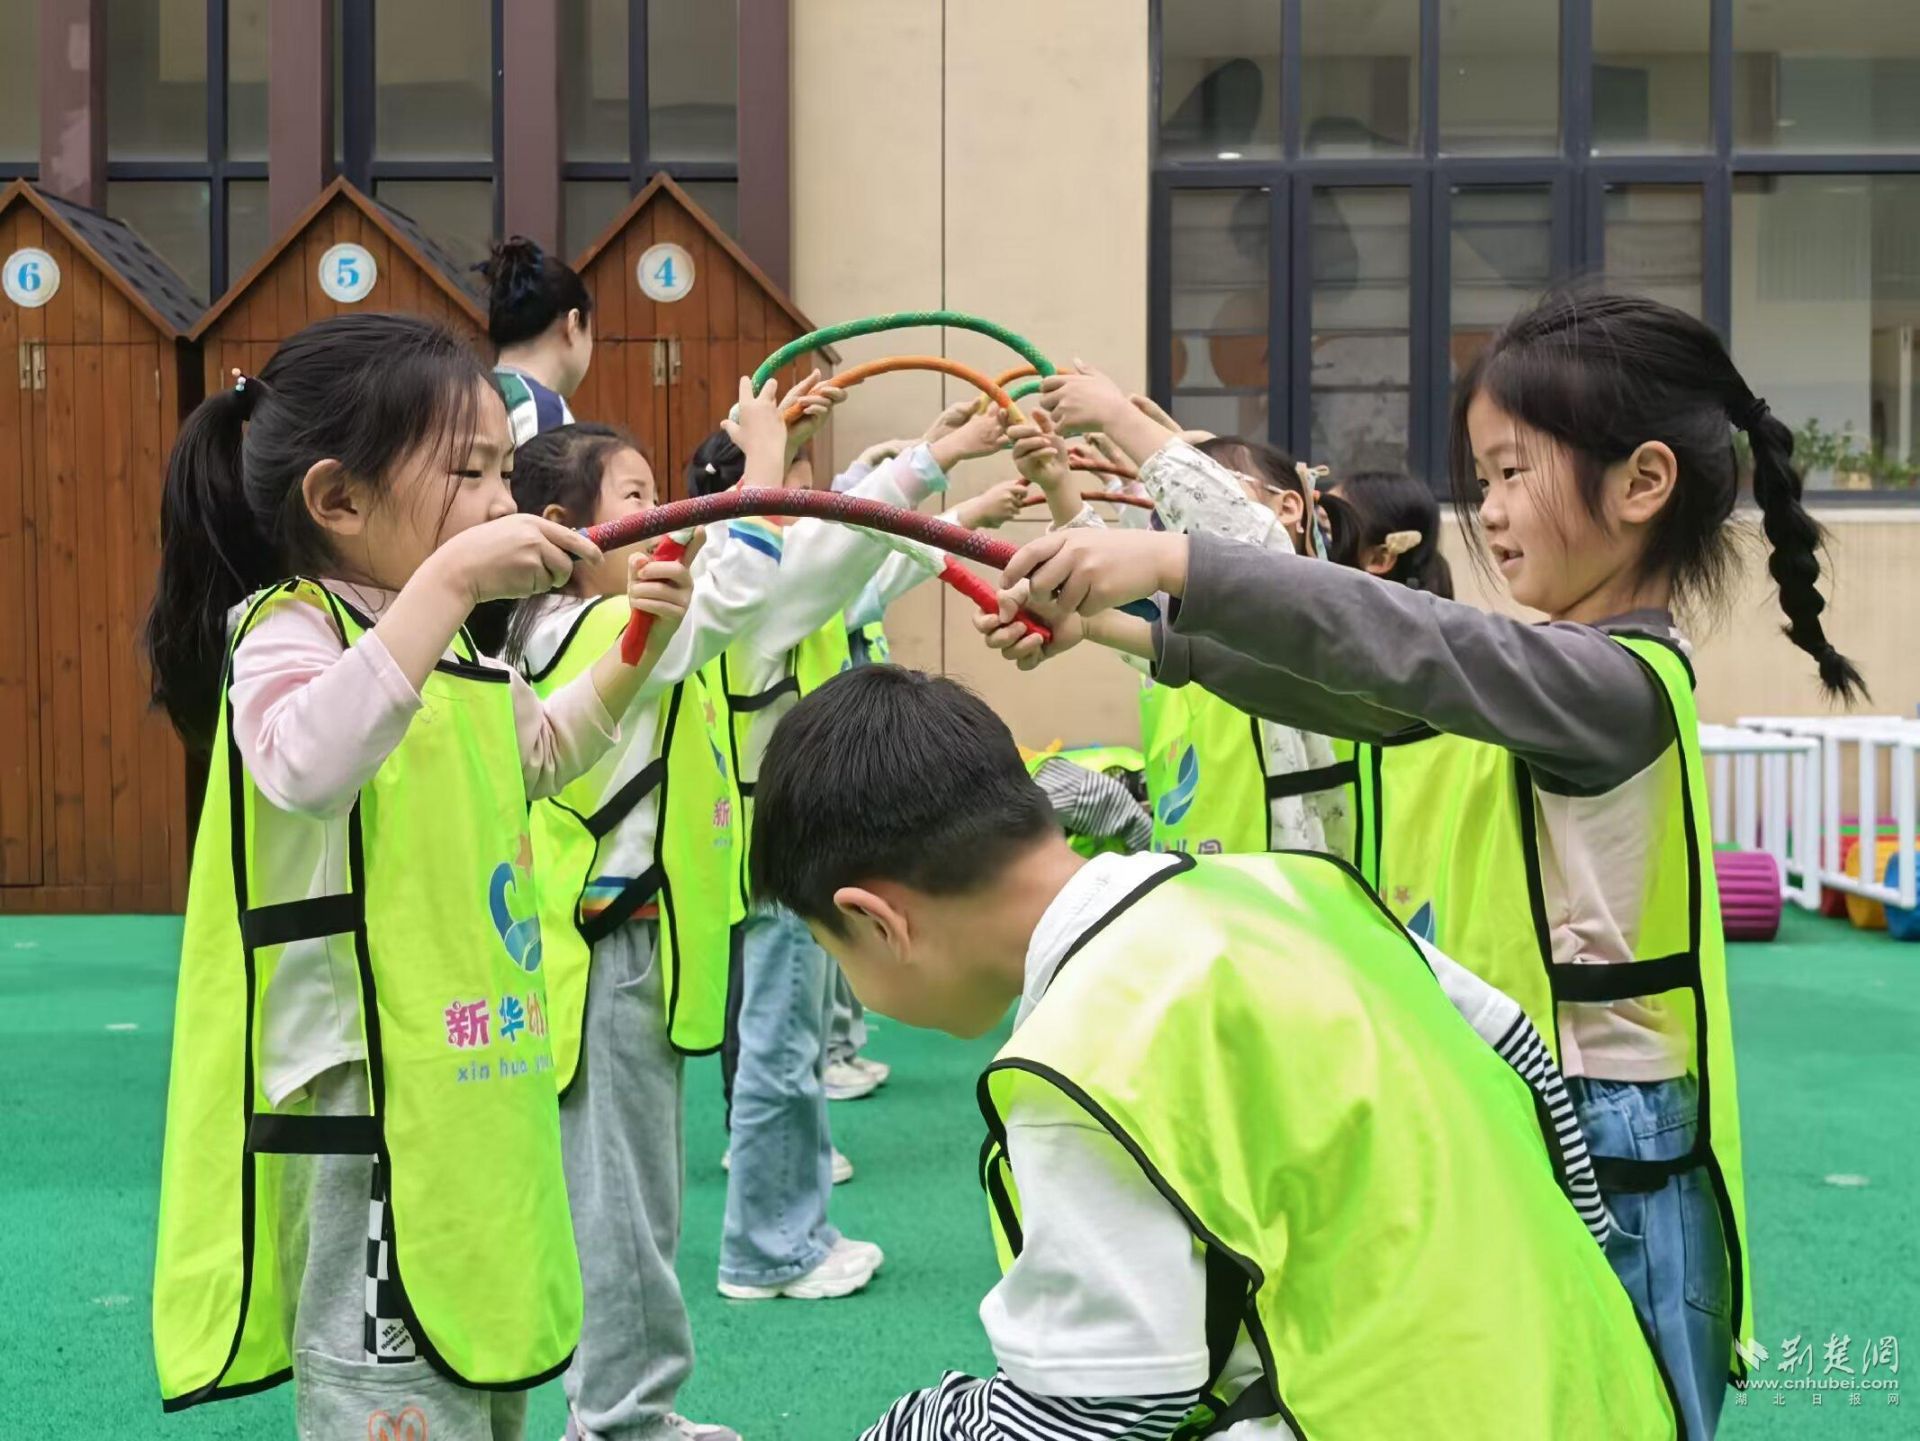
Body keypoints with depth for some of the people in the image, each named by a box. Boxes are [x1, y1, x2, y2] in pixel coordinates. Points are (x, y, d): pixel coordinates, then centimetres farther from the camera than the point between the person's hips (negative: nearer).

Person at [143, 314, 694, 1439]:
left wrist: (632, 650, 19)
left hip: (483, 1087, 9)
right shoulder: (290, 630, -15)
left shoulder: (458, 653, 13)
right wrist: (447, 578, -39)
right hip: (375, 1107, -9)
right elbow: (309, 764, -38)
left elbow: (540, 755, 33)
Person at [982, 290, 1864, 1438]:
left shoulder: (1618, 683, -19)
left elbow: (1410, 646, -33)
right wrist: (1129, 629, -4)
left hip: (1601, 1167, -9)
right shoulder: (1539, 665, 9)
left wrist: (1173, 562, -39)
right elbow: (1357, 687, 5)